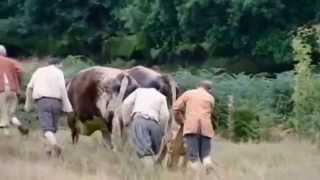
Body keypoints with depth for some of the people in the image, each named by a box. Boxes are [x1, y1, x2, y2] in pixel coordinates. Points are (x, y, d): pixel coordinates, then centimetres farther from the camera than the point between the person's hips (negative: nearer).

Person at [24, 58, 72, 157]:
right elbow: (62, 88, -6)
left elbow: (30, 87, 14)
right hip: (56, 101, 0)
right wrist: (66, 105, -6)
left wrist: (28, 103, 23)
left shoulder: (39, 71, 18)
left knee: (47, 127, -12)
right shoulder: (58, 72, 8)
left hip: (42, 101, 1)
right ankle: (50, 148, 21)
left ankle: (54, 144, -35)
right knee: (53, 126, 17)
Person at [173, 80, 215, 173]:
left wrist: (182, 121, 20)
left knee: (193, 155, -4)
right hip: (206, 128, 2)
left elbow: (176, 108, 9)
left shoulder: (188, 93, 16)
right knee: (205, 153, 7)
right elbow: (210, 113, 18)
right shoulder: (210, 98, 20)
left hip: (191, 126, -1)